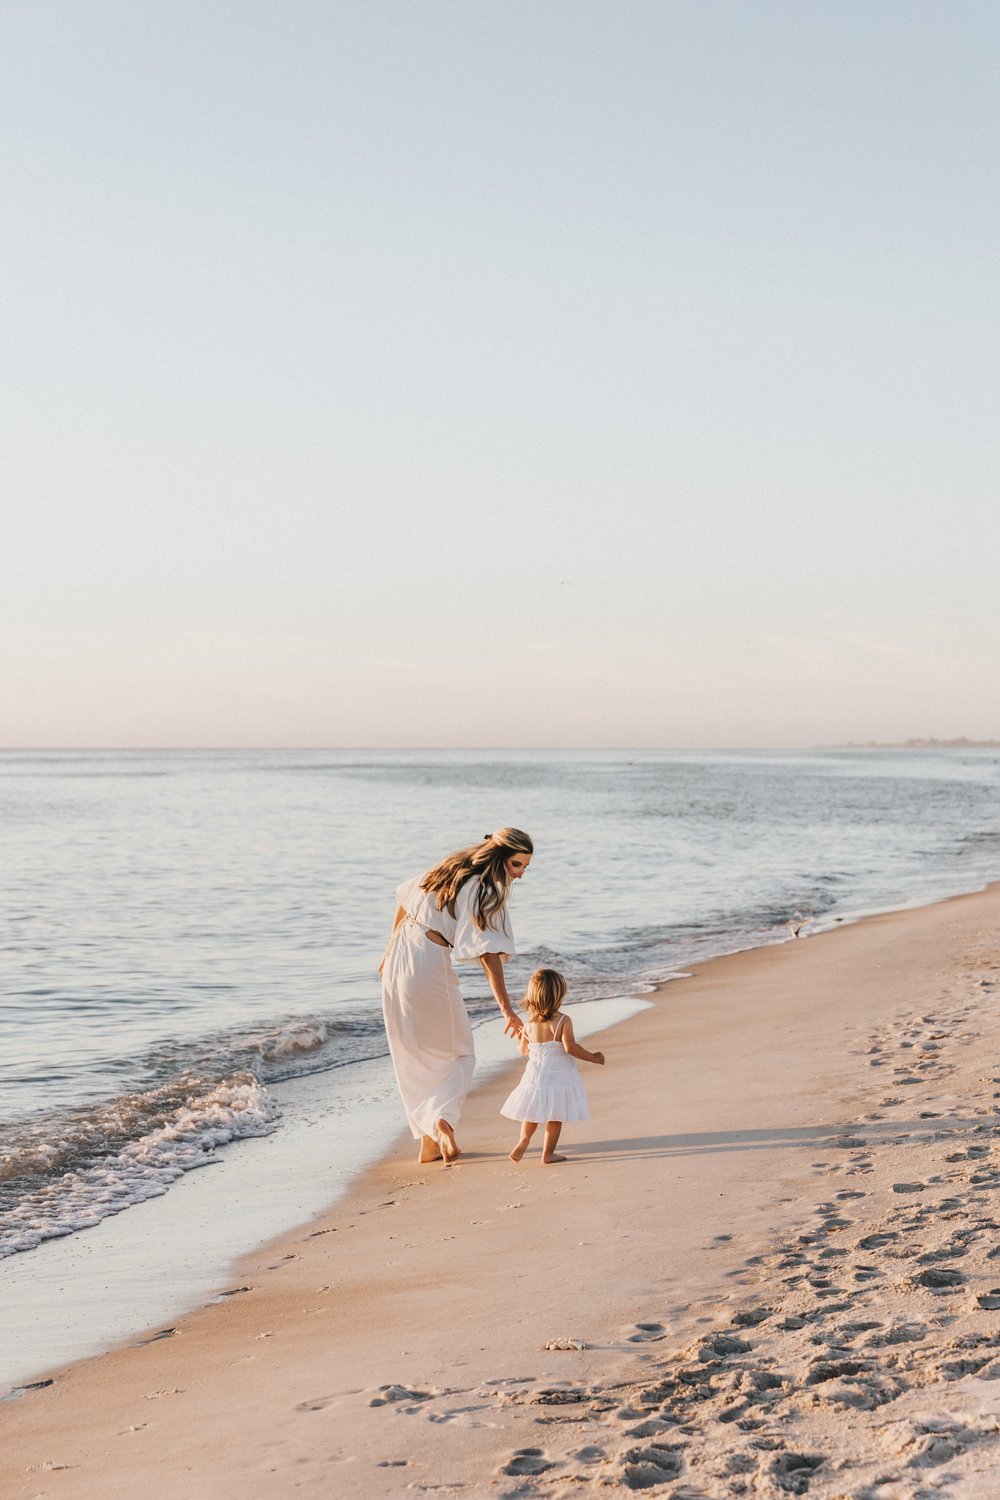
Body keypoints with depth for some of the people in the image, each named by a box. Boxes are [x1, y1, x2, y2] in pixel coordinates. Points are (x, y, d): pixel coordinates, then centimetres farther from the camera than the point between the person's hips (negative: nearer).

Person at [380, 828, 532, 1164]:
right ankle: (442, 1119, -19)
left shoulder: (452, 868, 11)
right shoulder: (485, 892, -13)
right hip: (430, 965, -8)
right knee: (457, 1055, 6)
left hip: (399, 958, 8)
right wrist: (506, 1008, -26)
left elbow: (405, 897, 19)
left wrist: (391, 948, 27)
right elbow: (488, 953, -22)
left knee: (415, 1059, 14)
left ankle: (429, 1142, 17)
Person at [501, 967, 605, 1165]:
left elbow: (524, 1051, 10)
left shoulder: (529, 1024, 0)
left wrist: (518, 1039, 31)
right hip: (559, 1076, -4)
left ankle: (524, 1138, -3)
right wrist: (592, 1057, -12)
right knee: (555, 1116, 7)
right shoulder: (563, 1021, -14)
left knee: (533, 1112, 19)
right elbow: (570, 1046, -22)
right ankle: (548, 1153, 8)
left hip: (535, 1075, 4)